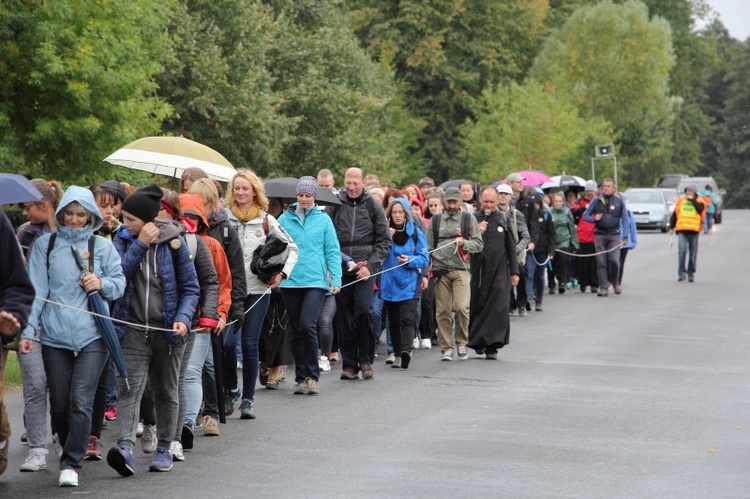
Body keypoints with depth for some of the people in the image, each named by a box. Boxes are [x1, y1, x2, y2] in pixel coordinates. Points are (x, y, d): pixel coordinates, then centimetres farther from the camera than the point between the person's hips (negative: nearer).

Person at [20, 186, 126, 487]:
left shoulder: (102, 246, 9)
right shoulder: (45, 245, 9)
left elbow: (120, 283, 14)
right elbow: (36, 290, 6)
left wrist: (102, 284, -9)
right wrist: (28, 331, -2)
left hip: (92, 336, -1)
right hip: (55, 335, 1)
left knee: (81, 401, -12)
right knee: (59, 404, 5)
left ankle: (72, 464, -8)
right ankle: (70, 450, 27)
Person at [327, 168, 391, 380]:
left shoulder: (373, 206, 6)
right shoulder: (335, 205, 6)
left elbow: (385, 241, 6)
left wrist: (370, 265, -5)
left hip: (364, 269, -1)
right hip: (340, 269, 1)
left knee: (364, 310, -15)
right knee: (344, 317, 2)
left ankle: (366, 360, -2)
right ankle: (349, 363, 11)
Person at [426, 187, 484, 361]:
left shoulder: (469, 219, 10)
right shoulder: (435, 221, 15)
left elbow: (479, 244, 7)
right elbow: (428, 248, 16)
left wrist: (464, 243, -13)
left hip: (461, 269, -2)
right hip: (440, 270, 2)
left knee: (461, 306, -15)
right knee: (442, 310, -1)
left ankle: (461, 342, 6)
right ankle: (447, 348, 8)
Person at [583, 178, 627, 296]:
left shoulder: (619, 202, 9)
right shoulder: (596, 201, 10)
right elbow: (585, 215, 11)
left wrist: (625, 237, 5)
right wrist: (594, 218, -10)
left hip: (614, 235, -1)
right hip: (600, 235, 1)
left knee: (614, 260, -12)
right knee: (601, 262, -2)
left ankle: (615, 282, 13)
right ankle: (603, 287, 3)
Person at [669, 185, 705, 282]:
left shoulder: (699, 202, 6)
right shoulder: (680, 201, 13)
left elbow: (700, 209, -17)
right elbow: (674, 214, 19)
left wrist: (692, 200, -11)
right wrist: (671, 227, 15)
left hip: (694, 231, 0)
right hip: (682, 230, 0)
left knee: (693, 253, 4)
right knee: (682, 251, -15)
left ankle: (691, 274, 14)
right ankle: (681, 272, -10)